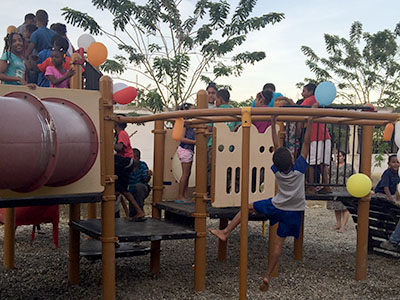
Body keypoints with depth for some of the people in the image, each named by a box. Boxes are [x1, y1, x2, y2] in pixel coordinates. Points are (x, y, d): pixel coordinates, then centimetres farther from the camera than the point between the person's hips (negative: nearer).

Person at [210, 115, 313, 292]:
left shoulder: (277, 171, -11)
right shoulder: (299, 169, -16)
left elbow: (276, 146, -4)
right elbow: (306, 144, -12)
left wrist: (273, 125, 2)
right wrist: (309, 124, -10)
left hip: (276, 206, 1)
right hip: (294, 211, 0)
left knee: (248, 206, 19)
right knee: (279, 242, 2)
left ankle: (225, 232, 12)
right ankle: (267, 276, 1)